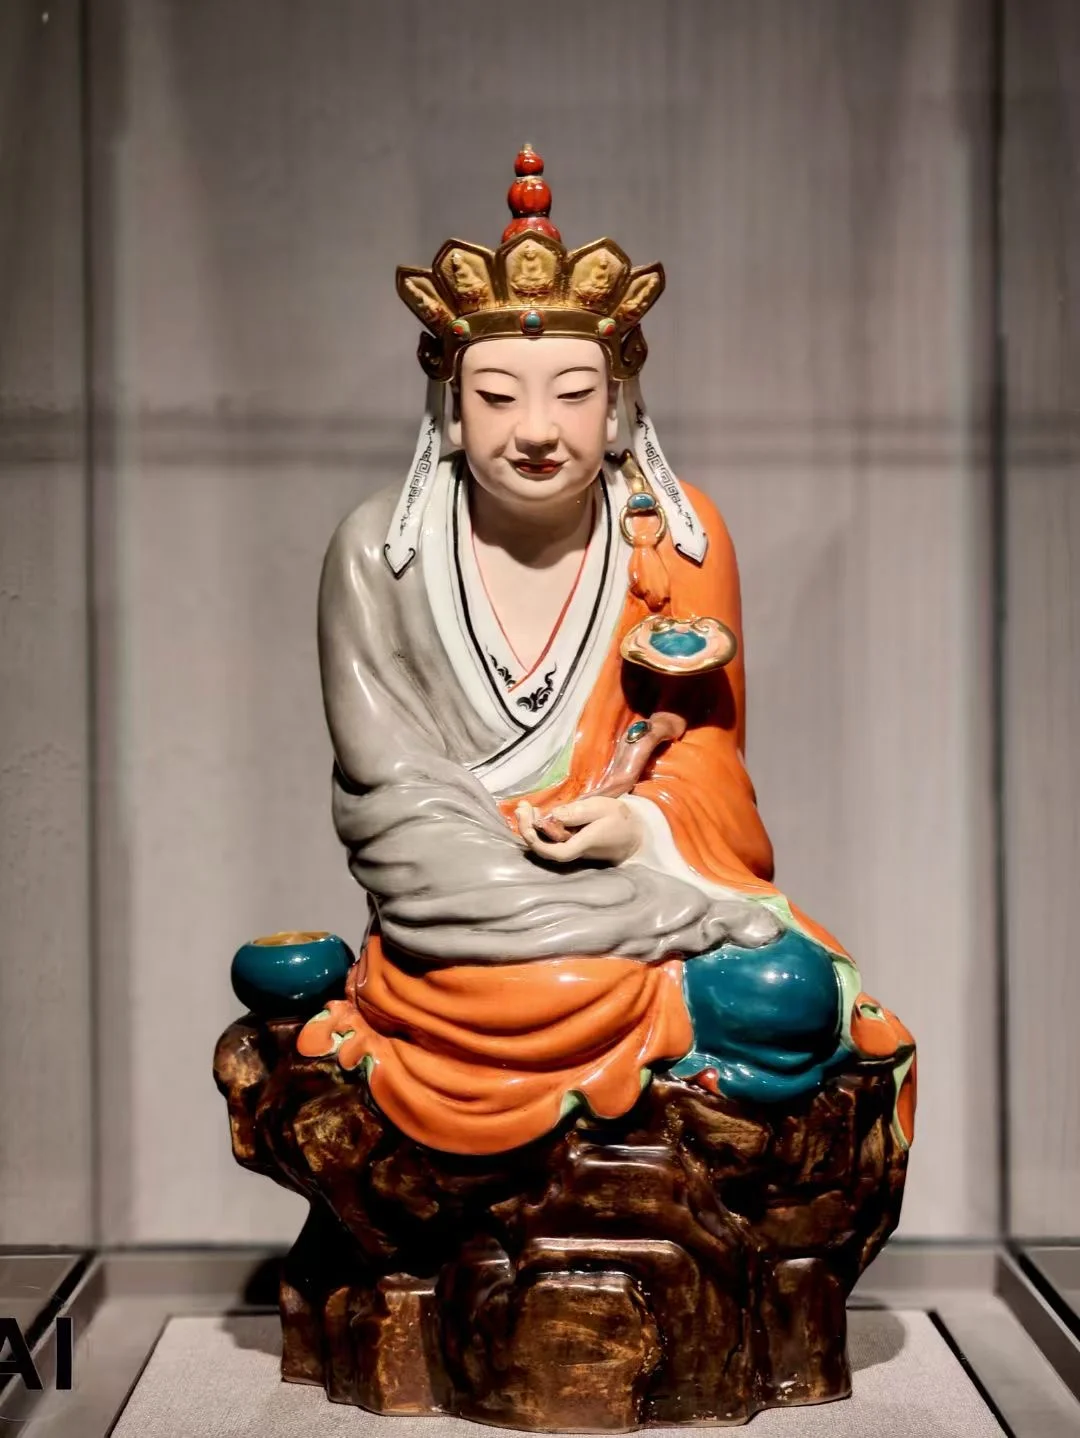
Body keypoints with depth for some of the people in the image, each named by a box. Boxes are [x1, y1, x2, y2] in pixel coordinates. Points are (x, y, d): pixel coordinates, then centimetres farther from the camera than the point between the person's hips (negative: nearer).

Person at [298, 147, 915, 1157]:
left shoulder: (676, 540, 1)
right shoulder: (379, 553, -5)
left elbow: (708, 765, 9)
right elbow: (398, 809, -11)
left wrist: (640, 827, -18)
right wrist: (679, 925, -22)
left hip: (653, 876, 3)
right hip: (459, 935, -2)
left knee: (802, 999, -27)